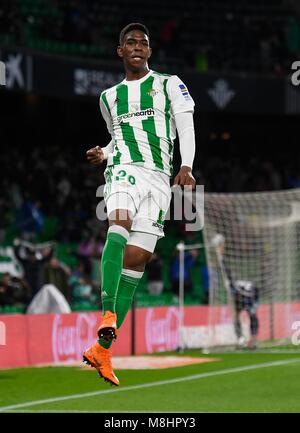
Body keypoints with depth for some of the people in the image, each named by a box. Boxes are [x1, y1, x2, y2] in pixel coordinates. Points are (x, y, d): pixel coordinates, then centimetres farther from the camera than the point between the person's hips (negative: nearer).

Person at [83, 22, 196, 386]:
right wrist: (103, 155, 10)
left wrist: (186, 168, -12)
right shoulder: (110, 97, 21)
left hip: (159, 178, 0)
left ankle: (102, 350, -4)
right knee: (119, 223, -33)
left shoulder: (169, 85, 13)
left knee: (136, 259, -6)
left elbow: (186, 128, 4)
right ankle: (108, 315, -48)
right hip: (124, 169, 0)